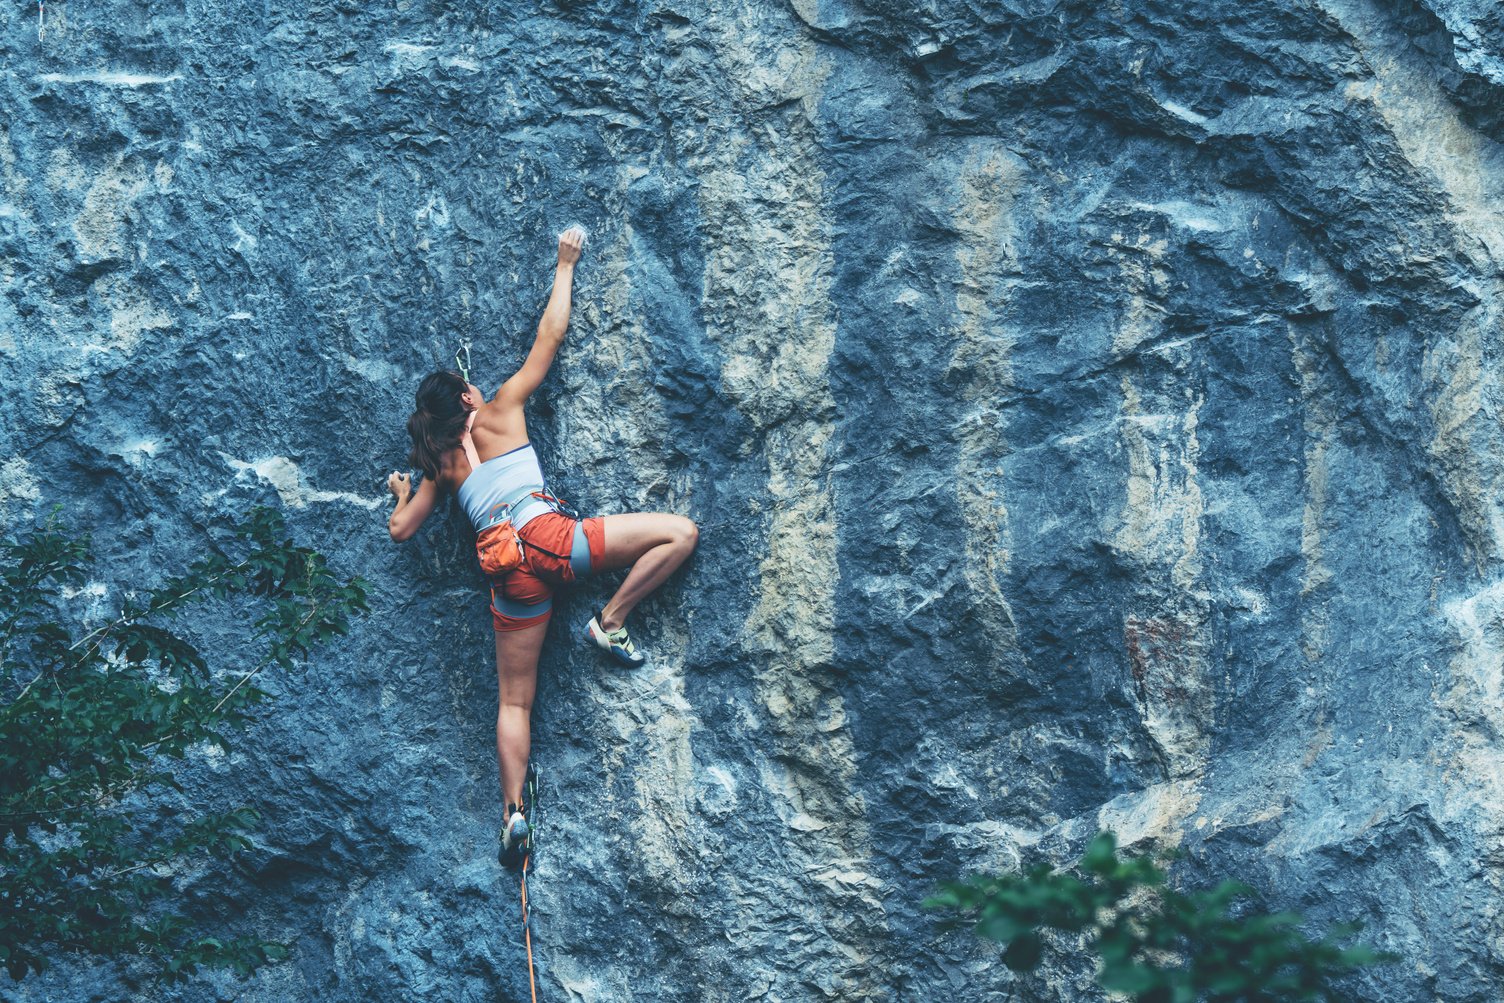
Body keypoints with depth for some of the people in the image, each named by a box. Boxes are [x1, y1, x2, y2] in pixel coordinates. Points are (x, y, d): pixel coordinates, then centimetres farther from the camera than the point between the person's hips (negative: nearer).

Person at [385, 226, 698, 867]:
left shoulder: (440, 465, 22)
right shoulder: (499, 412, 13)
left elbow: (401, 529, 25)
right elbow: (550, 335, 15)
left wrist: (402, 491, 46)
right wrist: (565, 266, 24)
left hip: (510, 571, 4)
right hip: (550, 537, -4)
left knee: (514, 702, 10)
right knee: (680, 532, 0)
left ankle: (514, 810, -3)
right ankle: (611, 623, -5)